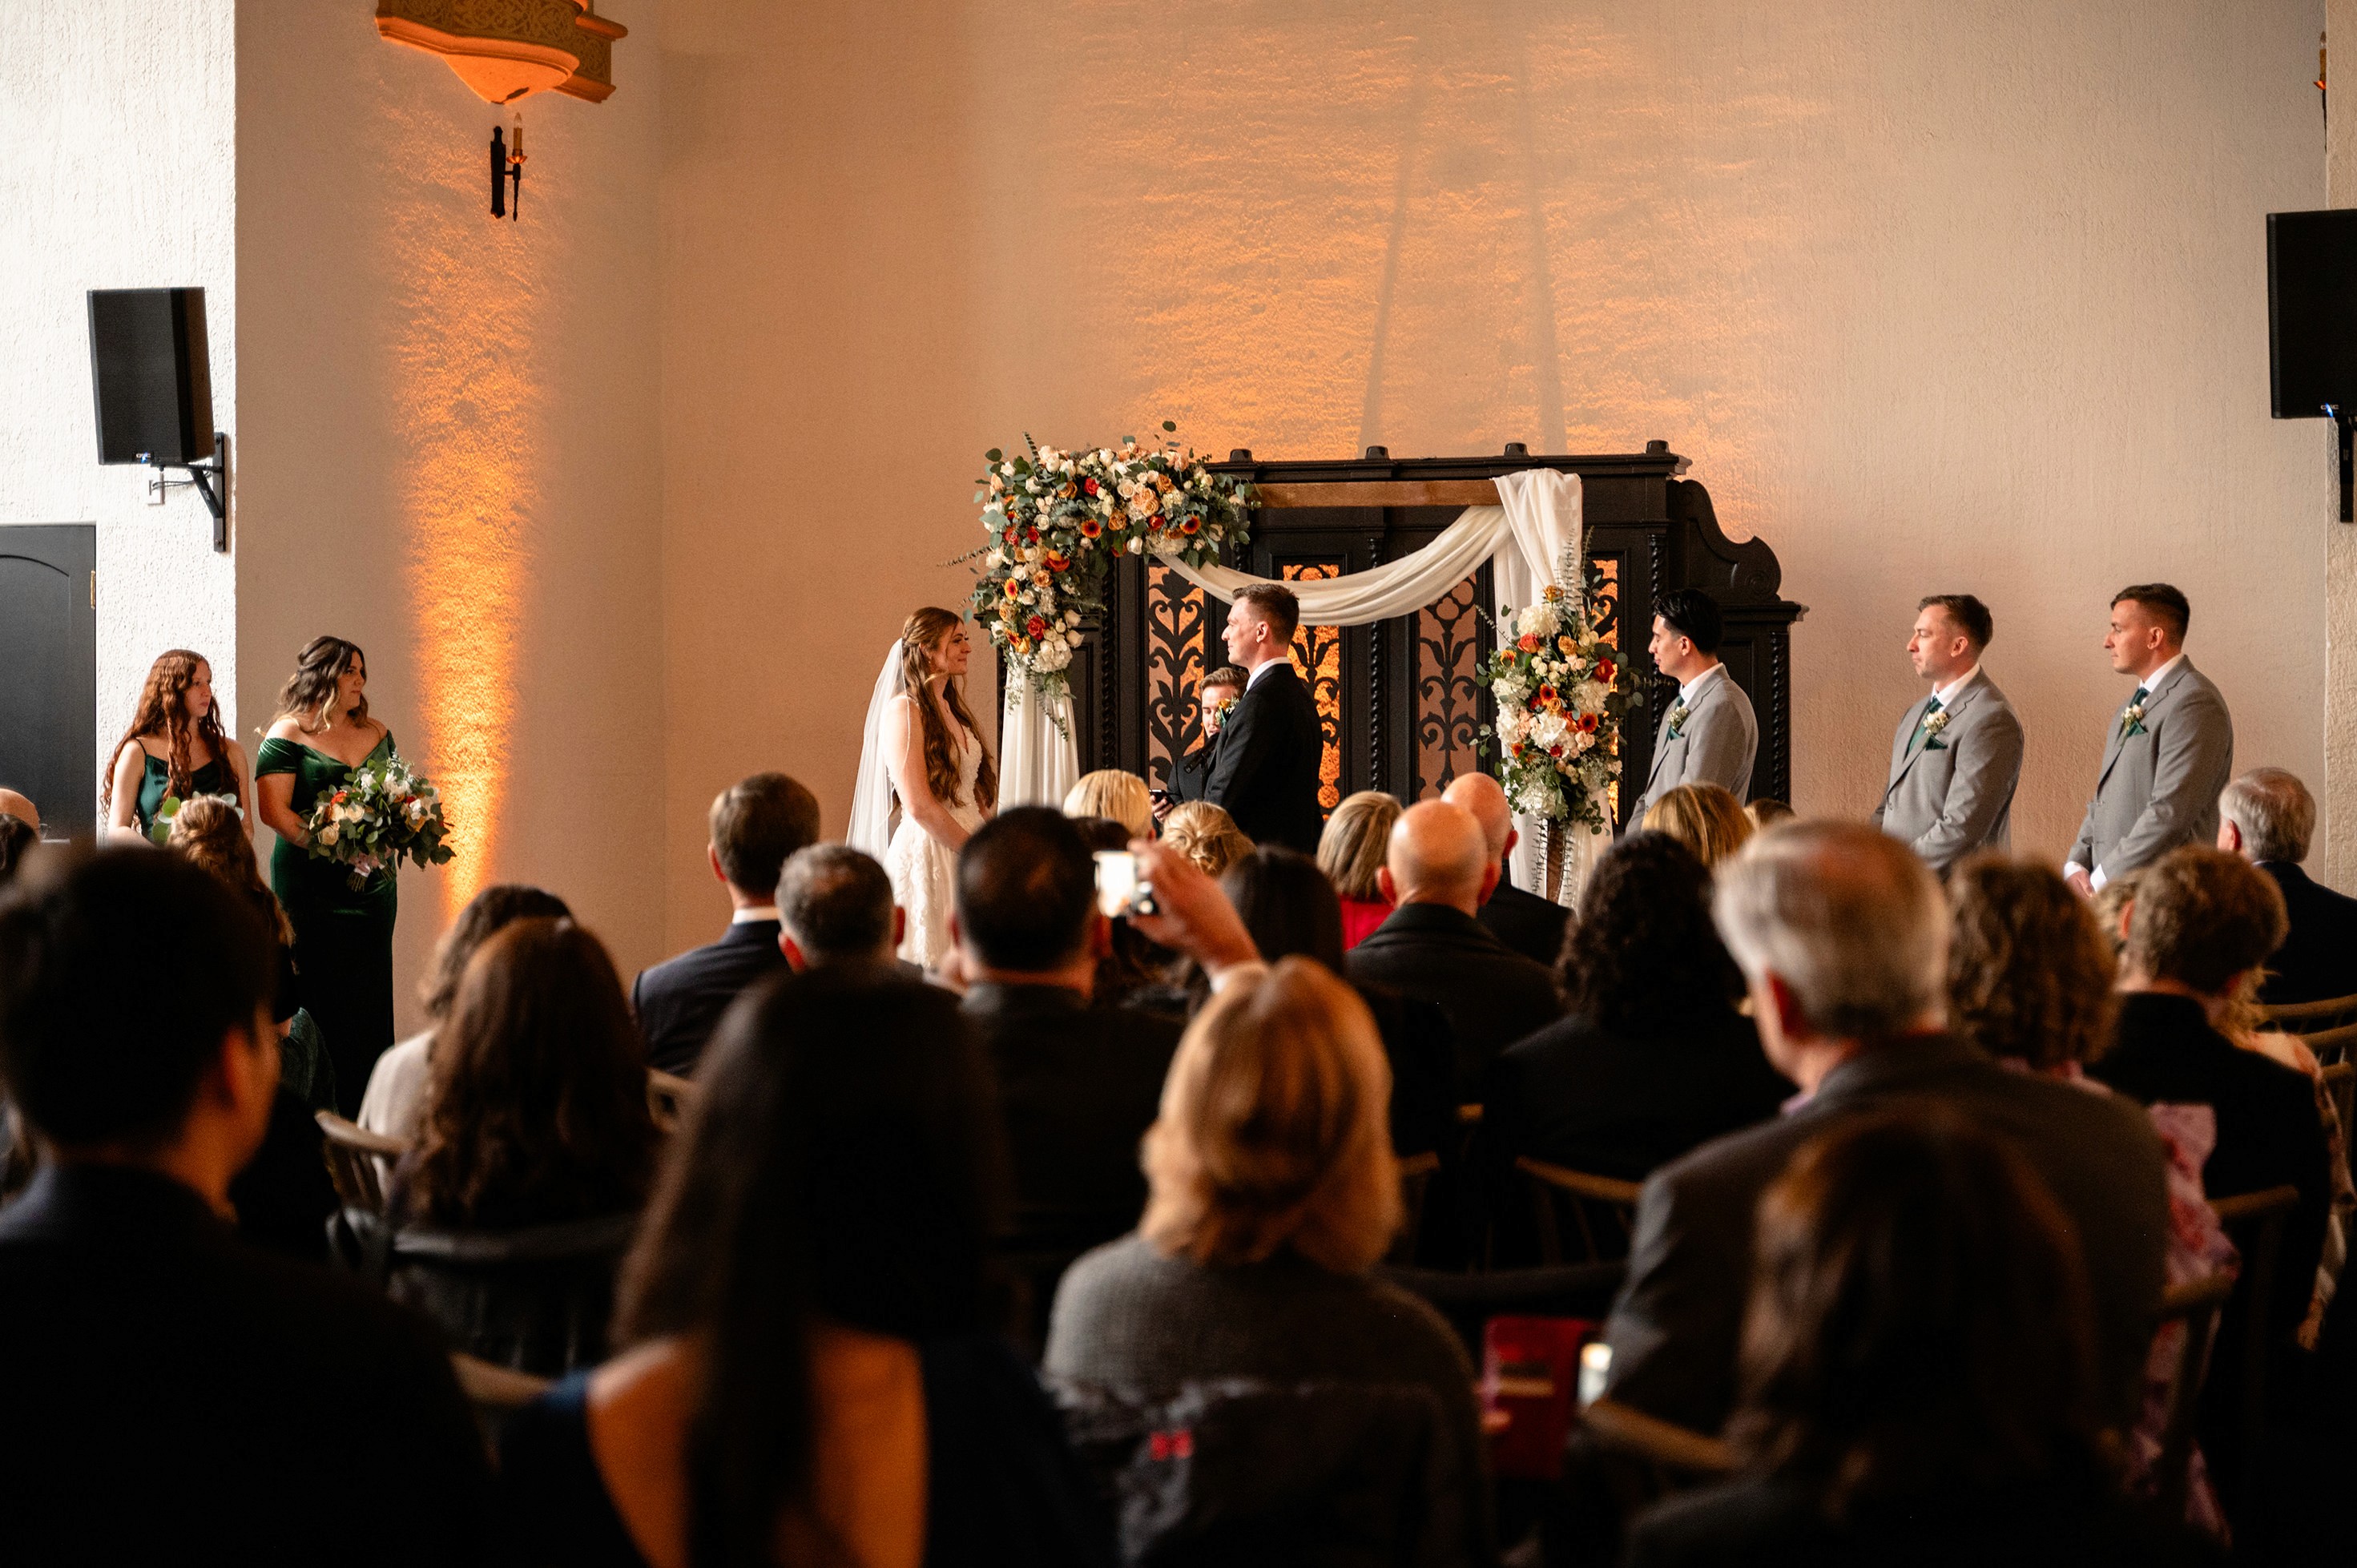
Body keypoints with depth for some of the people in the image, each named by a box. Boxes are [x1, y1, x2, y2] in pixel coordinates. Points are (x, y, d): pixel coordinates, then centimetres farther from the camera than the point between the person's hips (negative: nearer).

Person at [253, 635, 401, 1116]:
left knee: (371, 1001, 5)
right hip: (311, 889, -5)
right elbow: (274, 810, -10)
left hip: (374, 883, 5)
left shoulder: (377, 734, 15)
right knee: (320, 1000, -7)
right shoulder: (288, 735, -3)